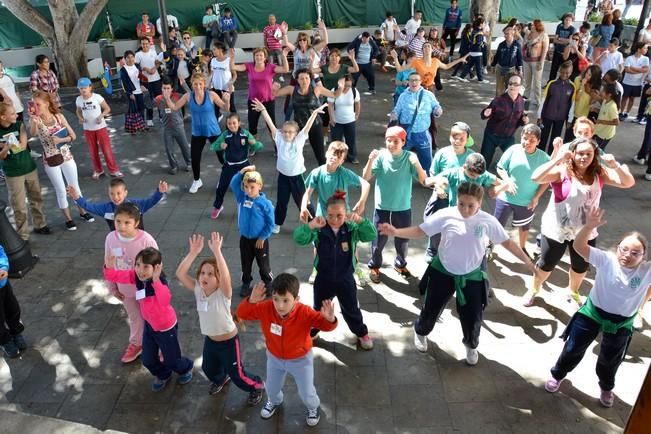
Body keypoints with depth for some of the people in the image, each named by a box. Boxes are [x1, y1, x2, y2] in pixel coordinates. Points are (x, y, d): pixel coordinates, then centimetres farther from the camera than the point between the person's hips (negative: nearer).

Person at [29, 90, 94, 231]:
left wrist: (60, 140, -20)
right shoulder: (35, 120, -11)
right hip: (50, 161, -1)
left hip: (66, 157, 2)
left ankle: (82, 211, 33)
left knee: (74, 186, 14)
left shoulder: (59, 116, -7)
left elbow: (73, 136, -2)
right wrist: (34, 122, -54)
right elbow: (33, 133, -34)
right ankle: (68, 218, 23)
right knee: (60, 190, 8)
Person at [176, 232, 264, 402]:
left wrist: (216, 251, -54)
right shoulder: (198, 289, -13)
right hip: (210, 339, 6)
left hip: (228, 340, -6)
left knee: (237, 375, 9)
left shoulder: (223, 293, -27)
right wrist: (193, 252, -33)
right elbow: (180, 274, -24)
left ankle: (257, 386, 39)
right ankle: (220, 379, 63)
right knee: (208, 369, 29)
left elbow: (226, 276, -49)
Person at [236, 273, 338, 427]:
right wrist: (251, 301, -43)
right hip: (274, 358, 3)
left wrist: (329, 319, -62)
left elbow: (325, 325, -37)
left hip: (301, 359, -3)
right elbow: (242, 313, -22)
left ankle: (314, 407, 52)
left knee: (306, 393, 15)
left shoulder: (304, 313, -36)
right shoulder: (266, 308, -28)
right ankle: (274, 402, 64)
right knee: (271, 388, 27)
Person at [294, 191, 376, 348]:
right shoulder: (319, 231, -17)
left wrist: (361, 220, -39)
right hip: (323, 279, 0)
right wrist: (310, 225, -44)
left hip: (346, 279, 0)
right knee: (319, 309, 21)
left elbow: (372, 235, -24)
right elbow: (299, 239, -27)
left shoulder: (352, 229, -14)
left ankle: (362, 333, 44)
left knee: (351, 310, 19)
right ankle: (311, 332, 47)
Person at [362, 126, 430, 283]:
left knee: (402, 239, 18)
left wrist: (417, 165, -29)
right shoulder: (381, 156, -11)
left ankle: (400, 264, 42)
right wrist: (370, 161, -29)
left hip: (403, 207, 1)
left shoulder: (410, 157, -10)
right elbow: (365, 178, -13)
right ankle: (374, 266, 31)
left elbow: (424, 181, -12)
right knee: (379, 239, 10)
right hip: (382, 206, -1)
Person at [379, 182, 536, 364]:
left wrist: (528, 263, -2)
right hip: (443, 272, -1)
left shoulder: (487, 221, -15)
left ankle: (471, 345, 43)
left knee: (472, 316, 9)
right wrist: (395, 232, -32)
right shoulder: (446, 215, -19)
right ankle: (420, 332, 48)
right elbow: (420, 230, -17)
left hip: (472, 276, 1)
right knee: (431, 309, 13)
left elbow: (507, 242, -4)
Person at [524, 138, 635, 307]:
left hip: (585, 231, 4)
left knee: (581, 266, 24)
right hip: (556, 229, -4)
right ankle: (534, 289, 40)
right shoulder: (562, 171, -20)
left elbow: (628, 182, -9)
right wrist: (557, 159, -37)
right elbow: (536, 177, -34)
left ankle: (573, 292, 52)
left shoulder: (599, 172, -7)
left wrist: (616, 166, -25)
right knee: (547, 264, 13)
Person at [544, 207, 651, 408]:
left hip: (621, 323, 1)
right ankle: (558, 375, 40)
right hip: (592, 312, -1)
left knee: (610, 360, 21)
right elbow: (579, 246, -30)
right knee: (573, 348, 12)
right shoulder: (606, 260, -21)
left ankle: (606, 387, 52)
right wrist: (589, 226, -46)